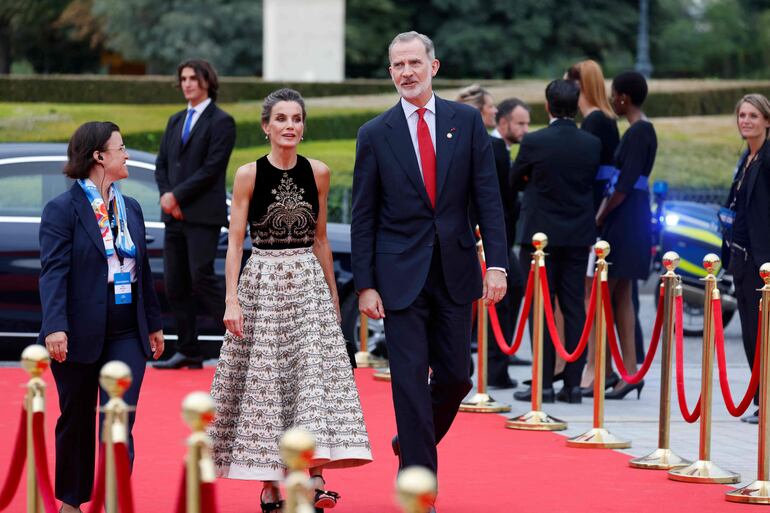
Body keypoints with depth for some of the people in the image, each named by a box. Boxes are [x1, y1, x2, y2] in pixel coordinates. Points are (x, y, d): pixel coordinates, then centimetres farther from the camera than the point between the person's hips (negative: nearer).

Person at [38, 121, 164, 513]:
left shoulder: (131, 208, 11)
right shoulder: (62, 210, -8)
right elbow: (53, 271, -17)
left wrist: (154, 323, 19)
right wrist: (55, 327, -27)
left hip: (128, 335, 4)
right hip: (80, 334, -4)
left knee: (119, 422, -7)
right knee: (77, 420, 10)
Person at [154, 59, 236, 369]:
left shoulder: (221, 122, -5)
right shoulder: (176, 121, 18)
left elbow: (211, 169, -13)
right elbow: (162, 165, 15)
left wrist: (176, 196, -14)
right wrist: (167, 197, -3)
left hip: (203, 215, -7)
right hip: (175, 215, 7)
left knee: (202, 279, -14)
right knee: (175, 285, 5)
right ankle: (188, 352, 10)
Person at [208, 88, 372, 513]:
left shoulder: (318, 173, 5)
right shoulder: (249, 175, -3)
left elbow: (320, 239, 13)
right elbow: (235, 241, -5)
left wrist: (333, 295, 14)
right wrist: (232, 300, -13)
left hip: (308, 284, 2)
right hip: (263, 283, -2)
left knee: (315, 373, -9)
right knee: (264, 381, 1)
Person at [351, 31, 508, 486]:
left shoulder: (467, 121, 3)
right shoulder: (376, 134, 0)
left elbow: (488, 197, 1)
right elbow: (363, 217, 2)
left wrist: (497, 263, -8)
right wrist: (365, 285, -4)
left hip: (455, 272, 2)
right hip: (401, 274, -2)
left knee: (456, 375, 7)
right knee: (410, 378, -3)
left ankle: (411, 443, 34)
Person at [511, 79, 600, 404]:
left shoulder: (534, 142, -12)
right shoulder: (592, 144, -1)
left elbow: (516, 182, 3)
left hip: (541, 234, -4)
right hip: (578, 236, 4)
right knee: (574, 308, 7)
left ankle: (543, 384, -2)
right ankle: (573, 383, 7)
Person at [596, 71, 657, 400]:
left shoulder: (638, 133, -16)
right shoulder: (642, 131, 14)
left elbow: (624, 185, -20)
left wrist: (600, 216, -10)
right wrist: (604, 212, 10)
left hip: (624, 220, -10)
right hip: (633, 217, 10)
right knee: (621, 297, 11)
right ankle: (629, 371, 11)